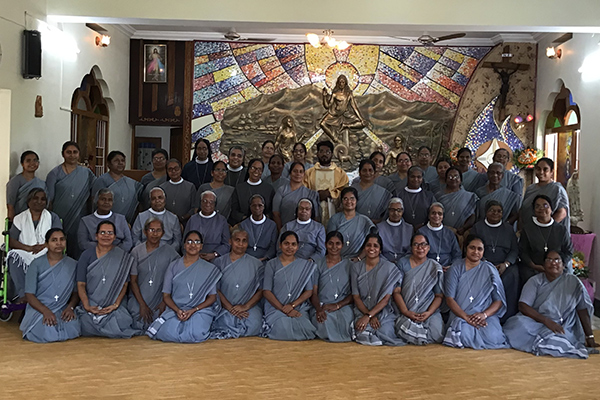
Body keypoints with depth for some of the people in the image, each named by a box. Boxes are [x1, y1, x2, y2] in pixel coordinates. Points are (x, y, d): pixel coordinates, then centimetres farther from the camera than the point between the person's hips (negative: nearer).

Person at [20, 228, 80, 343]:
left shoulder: (72, 264, 8)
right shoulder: (37, 264, 1)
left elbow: (76, 292, 9)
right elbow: (29, 295, -4)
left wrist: (70, 307, -13)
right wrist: (46, 311, -20)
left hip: (62, 310, 2)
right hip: (38, 310, -2)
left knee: (72, 330, -29)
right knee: (46, 334, -32)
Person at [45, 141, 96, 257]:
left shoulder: (86, 173, 9)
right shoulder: (55, 173, 1)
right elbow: (49, 199, 0)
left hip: (80, 221, 2)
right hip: (60, 220, -2)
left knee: (77, 252, 5)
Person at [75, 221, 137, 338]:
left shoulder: (122, 257, 4)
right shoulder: (87, 255, 5)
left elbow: (124, 285, 2)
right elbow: (81, 284, 1)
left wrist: (115, 305, -12)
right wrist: (87, 306, -12)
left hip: (113, 307, -1)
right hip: (90, 305, 1)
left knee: (115, 331, -22)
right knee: (88, 330, -22)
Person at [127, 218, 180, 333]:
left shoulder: (169, 251, -1)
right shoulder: (136, 251, 2)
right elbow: (133, 281, 1)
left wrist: (165, 302, -8)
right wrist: (142, 304, -7)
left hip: (159, 300, -1)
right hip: (138, 298, 1)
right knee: (139, 326, -16)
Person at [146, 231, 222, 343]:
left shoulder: (210, 269, 8)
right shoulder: (173, 266, 11)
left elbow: (212, 297, 5)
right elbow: (166, 296, 7)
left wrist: (193, 310, -11)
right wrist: (177, 310, -13)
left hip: (200, 310, -1)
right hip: (175, 309, 1)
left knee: (196, 334, -33)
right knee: (168, 332, -30)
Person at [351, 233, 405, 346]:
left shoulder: (390, 268, 0)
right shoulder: (356, 267, 6)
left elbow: (386, 298, -6)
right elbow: (356, 296, 2)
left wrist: (368, 316, -17)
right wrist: (371, 317, -13)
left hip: (384, 312, 0)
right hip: (362, 311, 0)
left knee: (385, 333, -28)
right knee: (363, 333, -30)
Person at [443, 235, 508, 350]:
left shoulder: (490, 270, 10)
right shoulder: (456, 268, 6)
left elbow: (499, 300, 4)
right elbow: (449, 298, -2)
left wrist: (484, 314, -16)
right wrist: (466, 317, -18)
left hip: (487, 315, 1)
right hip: (460, 314, -1)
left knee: (492, 337, -30)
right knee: (464, 335, -33)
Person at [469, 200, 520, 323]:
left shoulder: (508, 228, 18)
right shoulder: (477, 227, 13)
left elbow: (515, 250, 10)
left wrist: (505, 264, -9)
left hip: (506, 265, 1)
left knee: (511, 277, -30)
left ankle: (506, 318, -23)